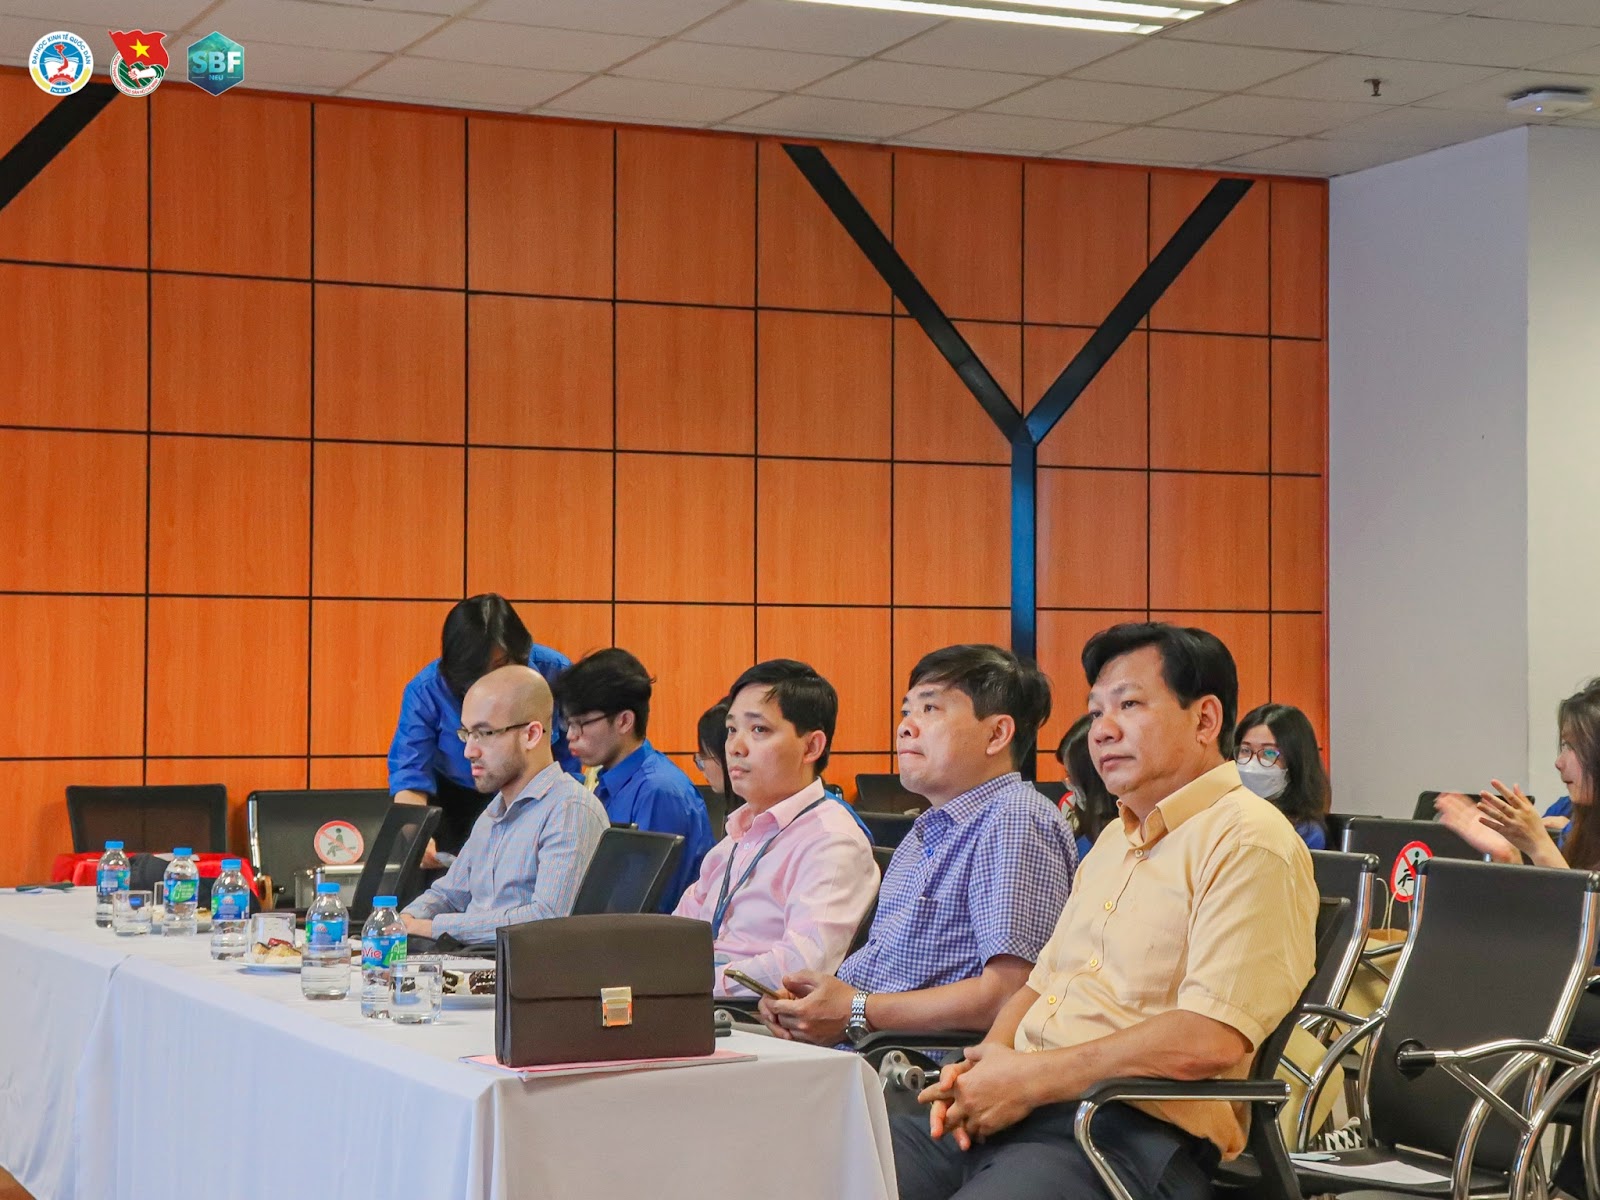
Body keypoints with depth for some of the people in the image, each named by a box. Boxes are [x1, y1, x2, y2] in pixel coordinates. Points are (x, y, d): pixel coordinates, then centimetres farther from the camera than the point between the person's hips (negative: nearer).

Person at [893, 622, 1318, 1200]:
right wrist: (987, 1064, 3)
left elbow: (1213, 1038, -19)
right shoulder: (1115, 840, 24)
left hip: (1130, 1132, -9)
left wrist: (1028, 1078, -14)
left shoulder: (1249, 843, -7)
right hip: (1011, 1110, 9)